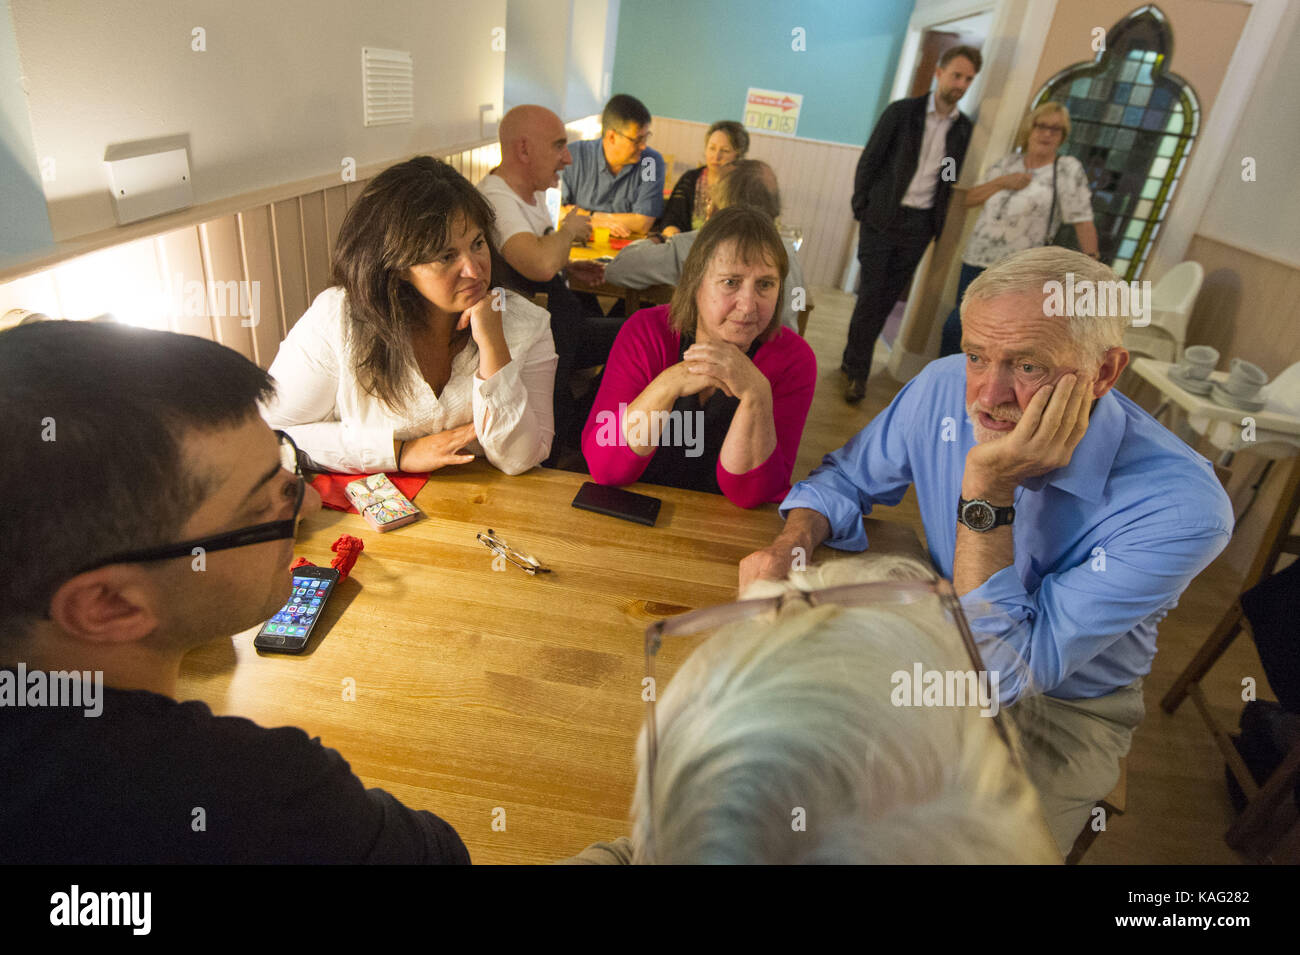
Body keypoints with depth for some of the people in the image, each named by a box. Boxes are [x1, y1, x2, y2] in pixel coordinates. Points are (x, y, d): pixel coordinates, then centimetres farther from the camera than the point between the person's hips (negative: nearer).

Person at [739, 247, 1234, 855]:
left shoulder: (1181, 508, -30)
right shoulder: (944, 388, -17)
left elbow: (1003, 673, -31)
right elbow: (846, 478, 0)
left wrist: (987, 487, -37)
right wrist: (790, 544, -21)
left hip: (1063, 708, -3)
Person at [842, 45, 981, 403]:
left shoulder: (963, 128, 7)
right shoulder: (902, 111, -2)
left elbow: (951, 181, 9)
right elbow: (869, 160, -1)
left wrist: (937, 224, 2)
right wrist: (861, 207, -5)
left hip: (919, 226, 3)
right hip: (882, 218, -3)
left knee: (886, 299, 8)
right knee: (870, 296, -4)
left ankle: (854, 362, 20)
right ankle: (857, 370, 8)